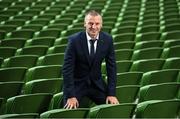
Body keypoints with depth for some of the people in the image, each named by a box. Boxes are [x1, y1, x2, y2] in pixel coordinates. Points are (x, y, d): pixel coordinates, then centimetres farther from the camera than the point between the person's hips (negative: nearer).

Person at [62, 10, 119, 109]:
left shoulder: (107, 40, -8)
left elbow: (111, 67, -3)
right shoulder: (74, 40, -18)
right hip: (76, 83, -3)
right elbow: (67, 69, -17)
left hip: (97, 84, 3)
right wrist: (71, 96, -22)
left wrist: (112, 94, -9)